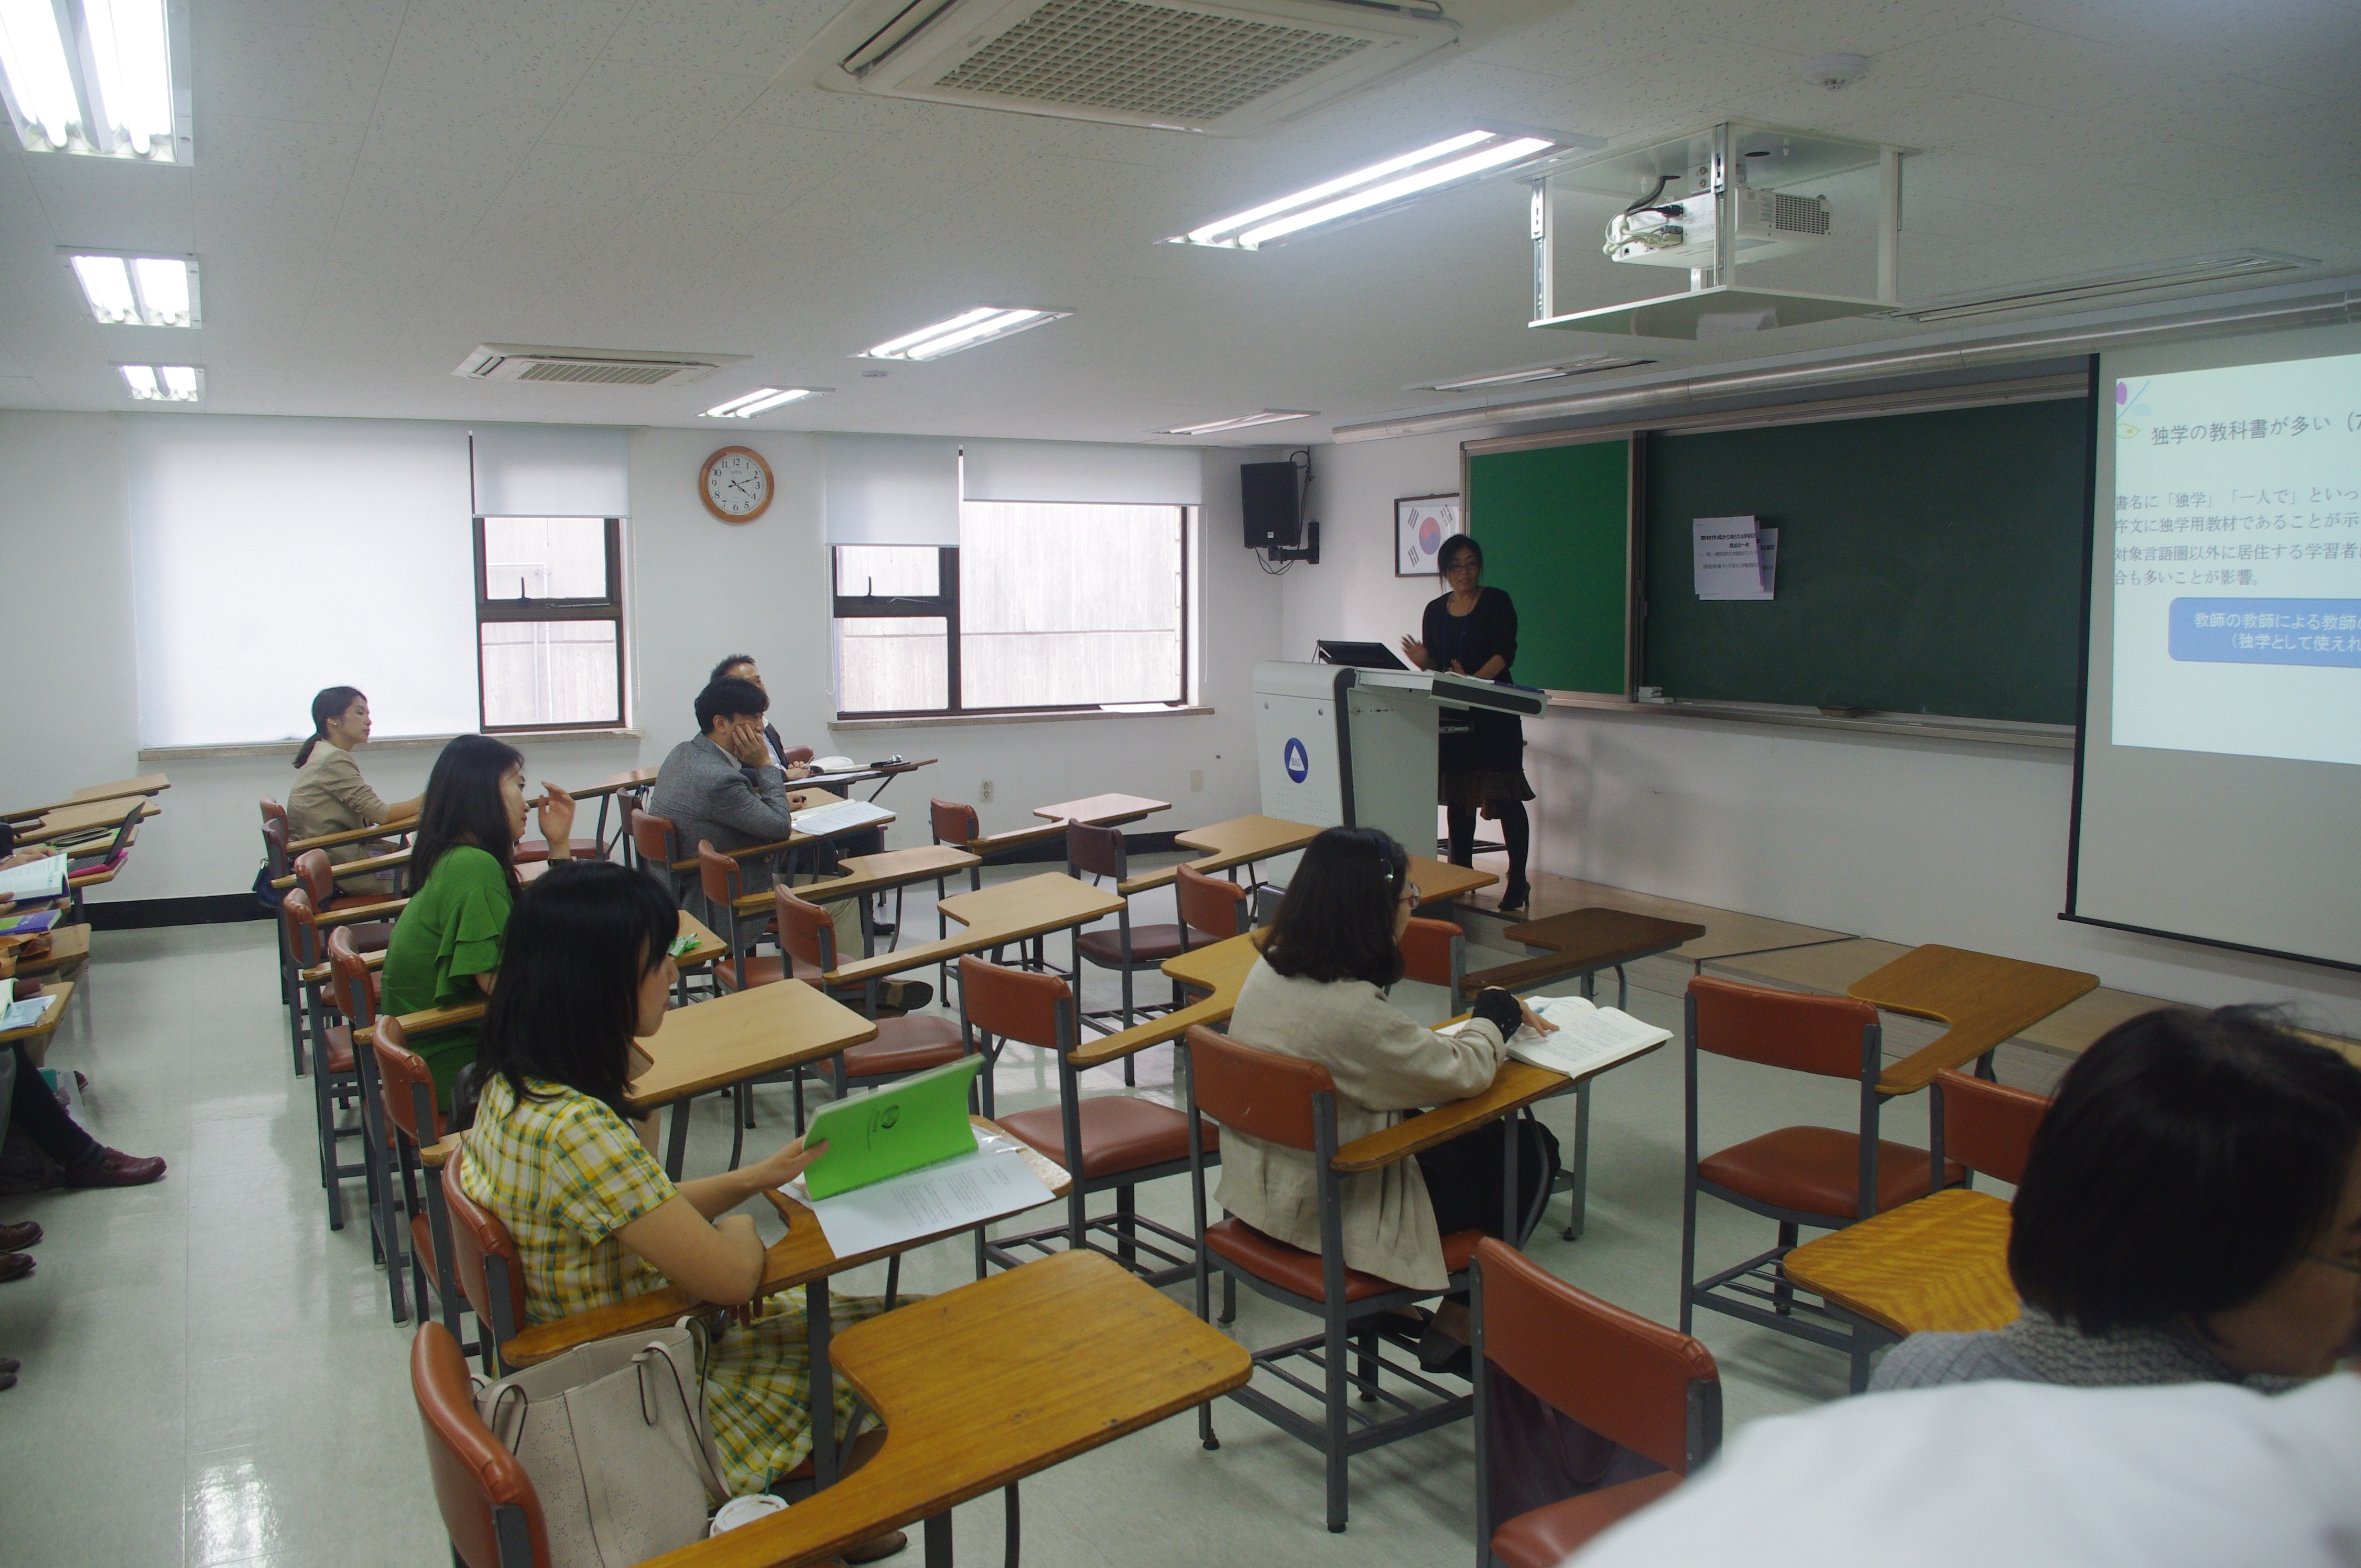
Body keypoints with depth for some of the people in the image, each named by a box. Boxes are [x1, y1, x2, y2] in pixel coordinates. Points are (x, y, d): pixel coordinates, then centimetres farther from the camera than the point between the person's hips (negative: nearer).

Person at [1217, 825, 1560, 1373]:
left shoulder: (1269, 968, -3)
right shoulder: (1349, 1008, -30)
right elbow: (1465, 1072, -18)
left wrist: (1498, 1017, 6)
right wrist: (1495, 1012, 2)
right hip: (1325, 1214, -8)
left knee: (1469, 1135, 22)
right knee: (1528, 1150, 7)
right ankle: (1459, 1326, 21)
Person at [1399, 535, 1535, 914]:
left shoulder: (1497, 602, -1)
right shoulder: (1436, 611, 13)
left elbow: (1504, 653, -12)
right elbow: (1435, 664, 14)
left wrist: (1473, 680, -27)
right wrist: (1424, 662, -10)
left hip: (1494, 714, -5)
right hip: (1451, 714, 5)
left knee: (1504, 797, -7)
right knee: (1457, 795, 8)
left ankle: (1518, 882, -3)